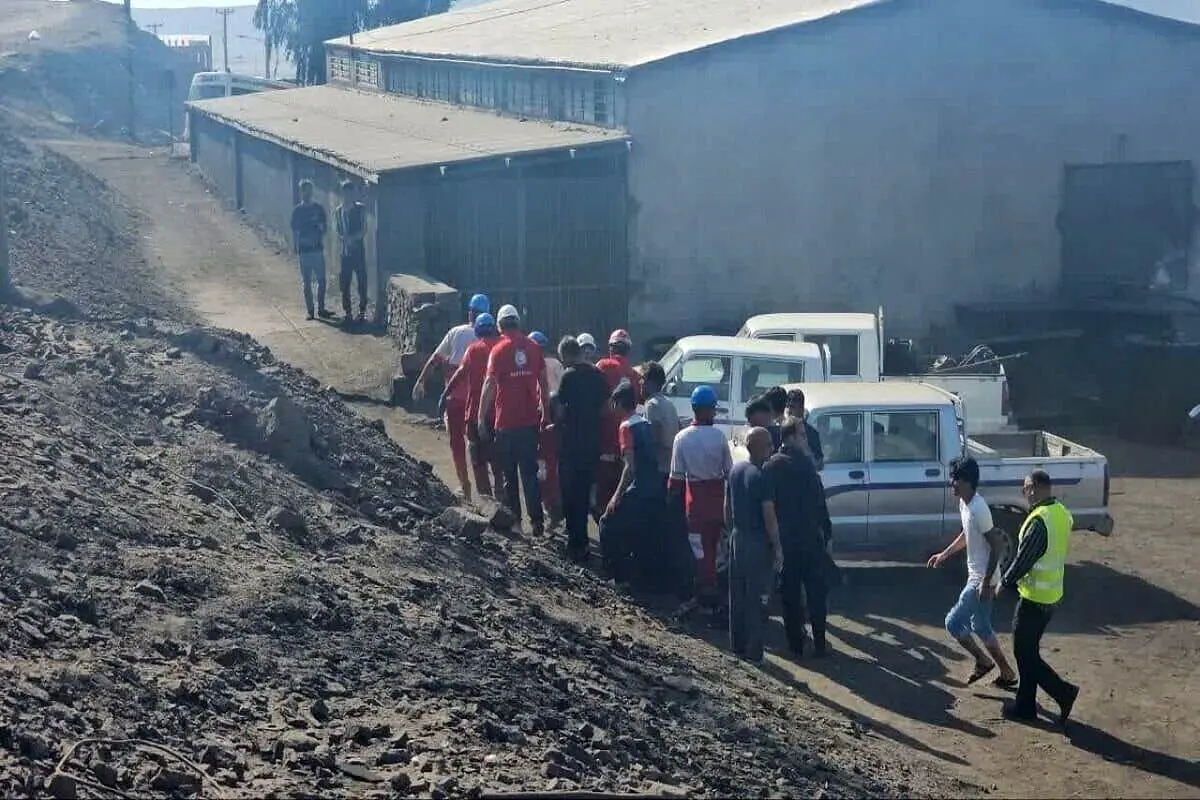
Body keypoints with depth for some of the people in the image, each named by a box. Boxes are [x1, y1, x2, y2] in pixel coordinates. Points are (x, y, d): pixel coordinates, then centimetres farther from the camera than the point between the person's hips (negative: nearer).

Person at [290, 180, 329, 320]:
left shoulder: (319, 208, 2)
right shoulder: (297, 211, -1)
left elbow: (325, 226, 10)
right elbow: (294, 232, 1)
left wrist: (321, 237, -7)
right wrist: (295, 249, -5)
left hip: (318, 249, 1)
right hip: (304, 250, -1)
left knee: (321, 280, 2)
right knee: (307, 282, 3)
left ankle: (321, 308, 15)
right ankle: (310, 311, 8)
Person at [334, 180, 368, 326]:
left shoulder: (360, 209, -4)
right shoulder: (339, 210, 7)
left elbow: (364, 231, -9)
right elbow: (339, 232, 13)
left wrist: (352, 238, -22)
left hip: (358, 250, -3)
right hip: (345, 252, 3)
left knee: (362, 281, 0)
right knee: (344, 283, 2)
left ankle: (362, 311, 9)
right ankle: (348, 312, 11)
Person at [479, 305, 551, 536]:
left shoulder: (499, 350, -9)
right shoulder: (533, 347, 2)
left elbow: (489, 384, -11)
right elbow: (543, 382, 7)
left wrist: (481, 417, -5)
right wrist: (546, 412, 18)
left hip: (507, 421, -3)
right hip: (531, 420, 3)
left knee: (509, 474, 10)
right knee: (530, 472, 6)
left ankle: (513, 519, 14)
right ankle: (537, 521, -1)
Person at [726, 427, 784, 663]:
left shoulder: (736, 471, 5)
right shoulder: (762, 476, -19)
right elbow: (769, 517, -18)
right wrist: (778, 548, -12)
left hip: (737, 539, 7)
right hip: (758, 542, -7)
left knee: (737, 596, 15)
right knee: (756, 599, -1)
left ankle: (737, 646, 23)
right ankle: (754, 652, 3)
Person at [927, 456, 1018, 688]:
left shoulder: (978, 509, -25)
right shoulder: (965, 503, 4)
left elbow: (996, 545, -24)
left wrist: (986, 582, -24)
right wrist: (944, 554, 20)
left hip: (982, 580, -10)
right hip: (976, 577, 10)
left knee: (953, 623, -3)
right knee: (981, 627, 18)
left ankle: (982, 661, 13)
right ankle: (1006, 673, 26)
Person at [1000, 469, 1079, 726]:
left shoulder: (1039, 521, -25)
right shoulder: (1061, 513, 5)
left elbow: (1023, 560, -21)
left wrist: (1005, 583, -7)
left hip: (1034, 597, -9)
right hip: (1052, 594, 9)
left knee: (1025, 653, 2)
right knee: (1028, 650, 18)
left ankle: (1063, 692, 0)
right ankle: (1025, 705, 24)